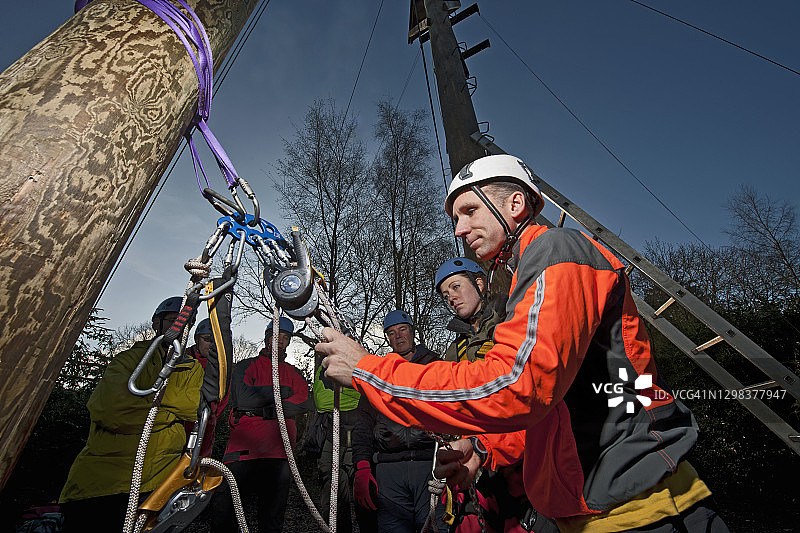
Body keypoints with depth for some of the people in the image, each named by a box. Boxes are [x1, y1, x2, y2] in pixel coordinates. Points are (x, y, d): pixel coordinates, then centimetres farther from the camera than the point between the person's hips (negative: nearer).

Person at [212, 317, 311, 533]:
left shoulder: (294, 373, 17)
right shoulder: (246, 366, 10)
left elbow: (303, 403, -1)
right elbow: (242, 398, -8)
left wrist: (267, 411, -11)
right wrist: (282, 392, -4)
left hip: (279, 451, 2)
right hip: (244, 447, -2)